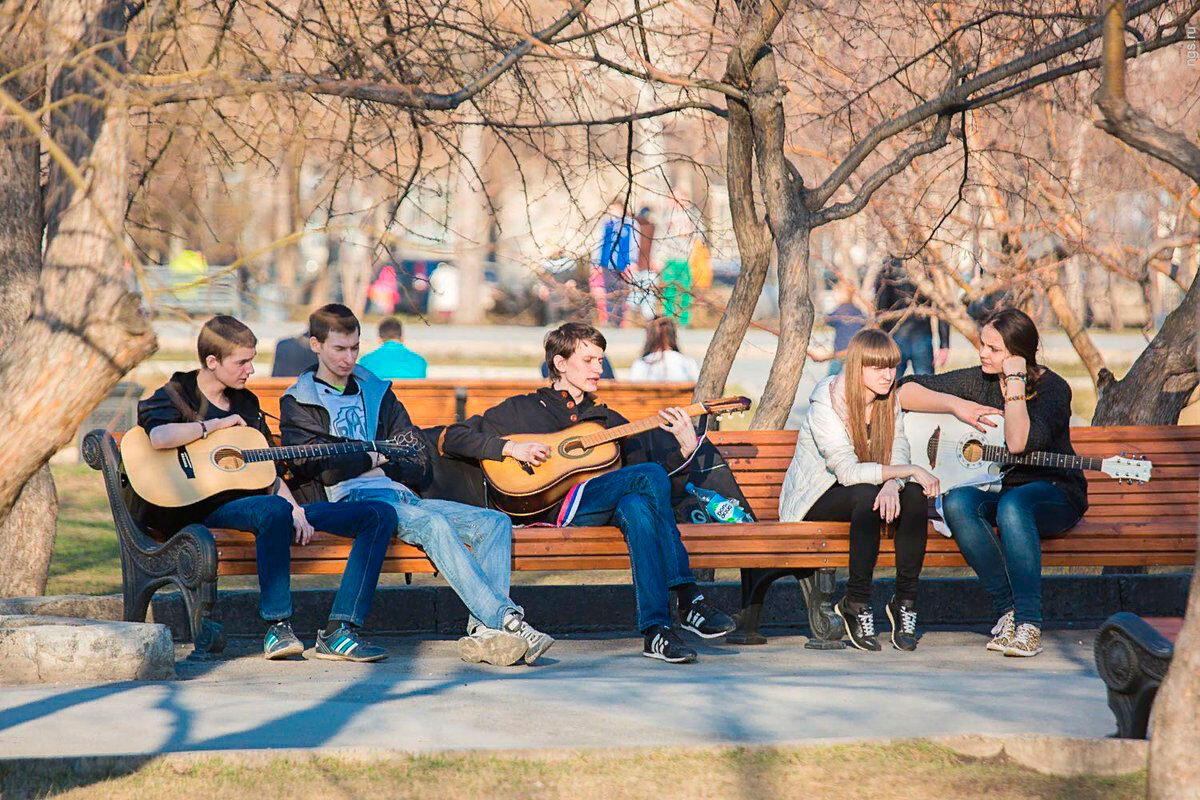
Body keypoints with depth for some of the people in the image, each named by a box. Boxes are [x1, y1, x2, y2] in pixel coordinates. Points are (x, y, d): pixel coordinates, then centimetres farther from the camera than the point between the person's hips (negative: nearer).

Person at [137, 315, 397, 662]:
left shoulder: (246, 402, 22)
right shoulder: (174, 397, 1)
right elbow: (159, 437, -24)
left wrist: (295, 509, 3)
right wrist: (220, 424, -11)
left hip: (260, 503, 7)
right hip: (209, 508, -7)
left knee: (380, 515, -6)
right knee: (273, 510, -43)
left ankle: (338, 633, -20)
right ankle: (277, 627, -34)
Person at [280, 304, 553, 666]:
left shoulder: (377, 393, 26)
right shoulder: (299, 403, 11)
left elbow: (420, 466, 19)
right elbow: (318, 467, -7)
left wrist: (384, 470, 0)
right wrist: (375, 457, 3)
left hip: (401, 495, 6)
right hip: (351, 501, -6)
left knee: (495, 522, -17)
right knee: (433, 524, -35)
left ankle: (484, 629, -35)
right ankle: (507, 620, -43)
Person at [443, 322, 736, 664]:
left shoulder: (609, 420, 32)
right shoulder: (523, 409, 20)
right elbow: (452, 439, 13)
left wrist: (686, 449, 8)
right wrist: (510, 447, -2)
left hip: (612, 506, 4)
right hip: (556, 505, -4)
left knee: (637, 505, -36)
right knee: (650, 477, -30)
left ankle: (655, 629, -44)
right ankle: (688, 598, -36)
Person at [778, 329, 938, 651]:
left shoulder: (889, 401, 0)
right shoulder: (826, 403, -21)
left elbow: (898, 456, -10)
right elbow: (848, 471, -29)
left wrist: (892, 484, -34)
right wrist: (910, 471, -32)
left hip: (863, 493, 6)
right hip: (816, 497, -6)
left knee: (913, 495, -24)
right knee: (867, 496, -36)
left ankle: (905, 600, -18)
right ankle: (856, 603, -26)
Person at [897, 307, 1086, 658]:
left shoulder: (1052, 389, -12)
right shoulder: (978, 381, 3)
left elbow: (1018, 443, -29)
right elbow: (906, 391, 5)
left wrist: (1015, 380, -24)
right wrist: (956, 405, -9)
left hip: (1054, 494, -5)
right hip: (994, 487, 5)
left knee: (1012, 504, -39)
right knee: (956, 501, -30)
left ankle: (1029, 624, -39)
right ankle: (1008, 609, -26)